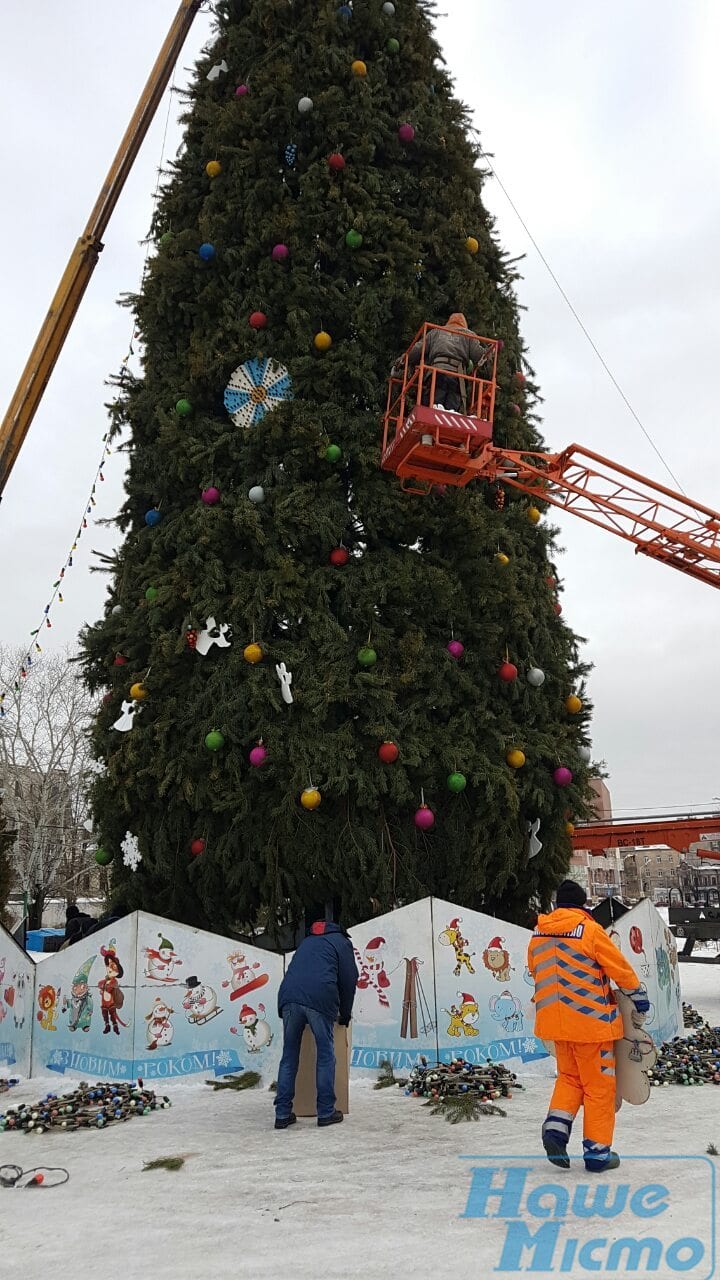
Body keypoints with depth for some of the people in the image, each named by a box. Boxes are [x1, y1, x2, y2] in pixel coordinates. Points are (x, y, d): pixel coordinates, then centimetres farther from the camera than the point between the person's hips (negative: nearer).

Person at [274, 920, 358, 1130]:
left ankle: (283, 1114, 10)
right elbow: (349, 980, 13)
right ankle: (326, 1112, 9)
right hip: (320, 1000, -4)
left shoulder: (307, 941, 34)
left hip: (288, 996, 4)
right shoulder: (342, 942, 19)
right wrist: (345, 1015, 24)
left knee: (289, 1057, 11)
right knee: (325, 1055, 7)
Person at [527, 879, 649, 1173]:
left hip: (554, 1020, 5)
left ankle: (556, 1126, 3)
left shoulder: (538, 933, 3)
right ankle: (597, 1150, 15)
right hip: (590, 1020, -5)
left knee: (569, 1076, 21)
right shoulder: (590, 930, -14)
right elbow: (620, 968, -6)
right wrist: (638, 994, 11)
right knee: (598, 1085, 9)